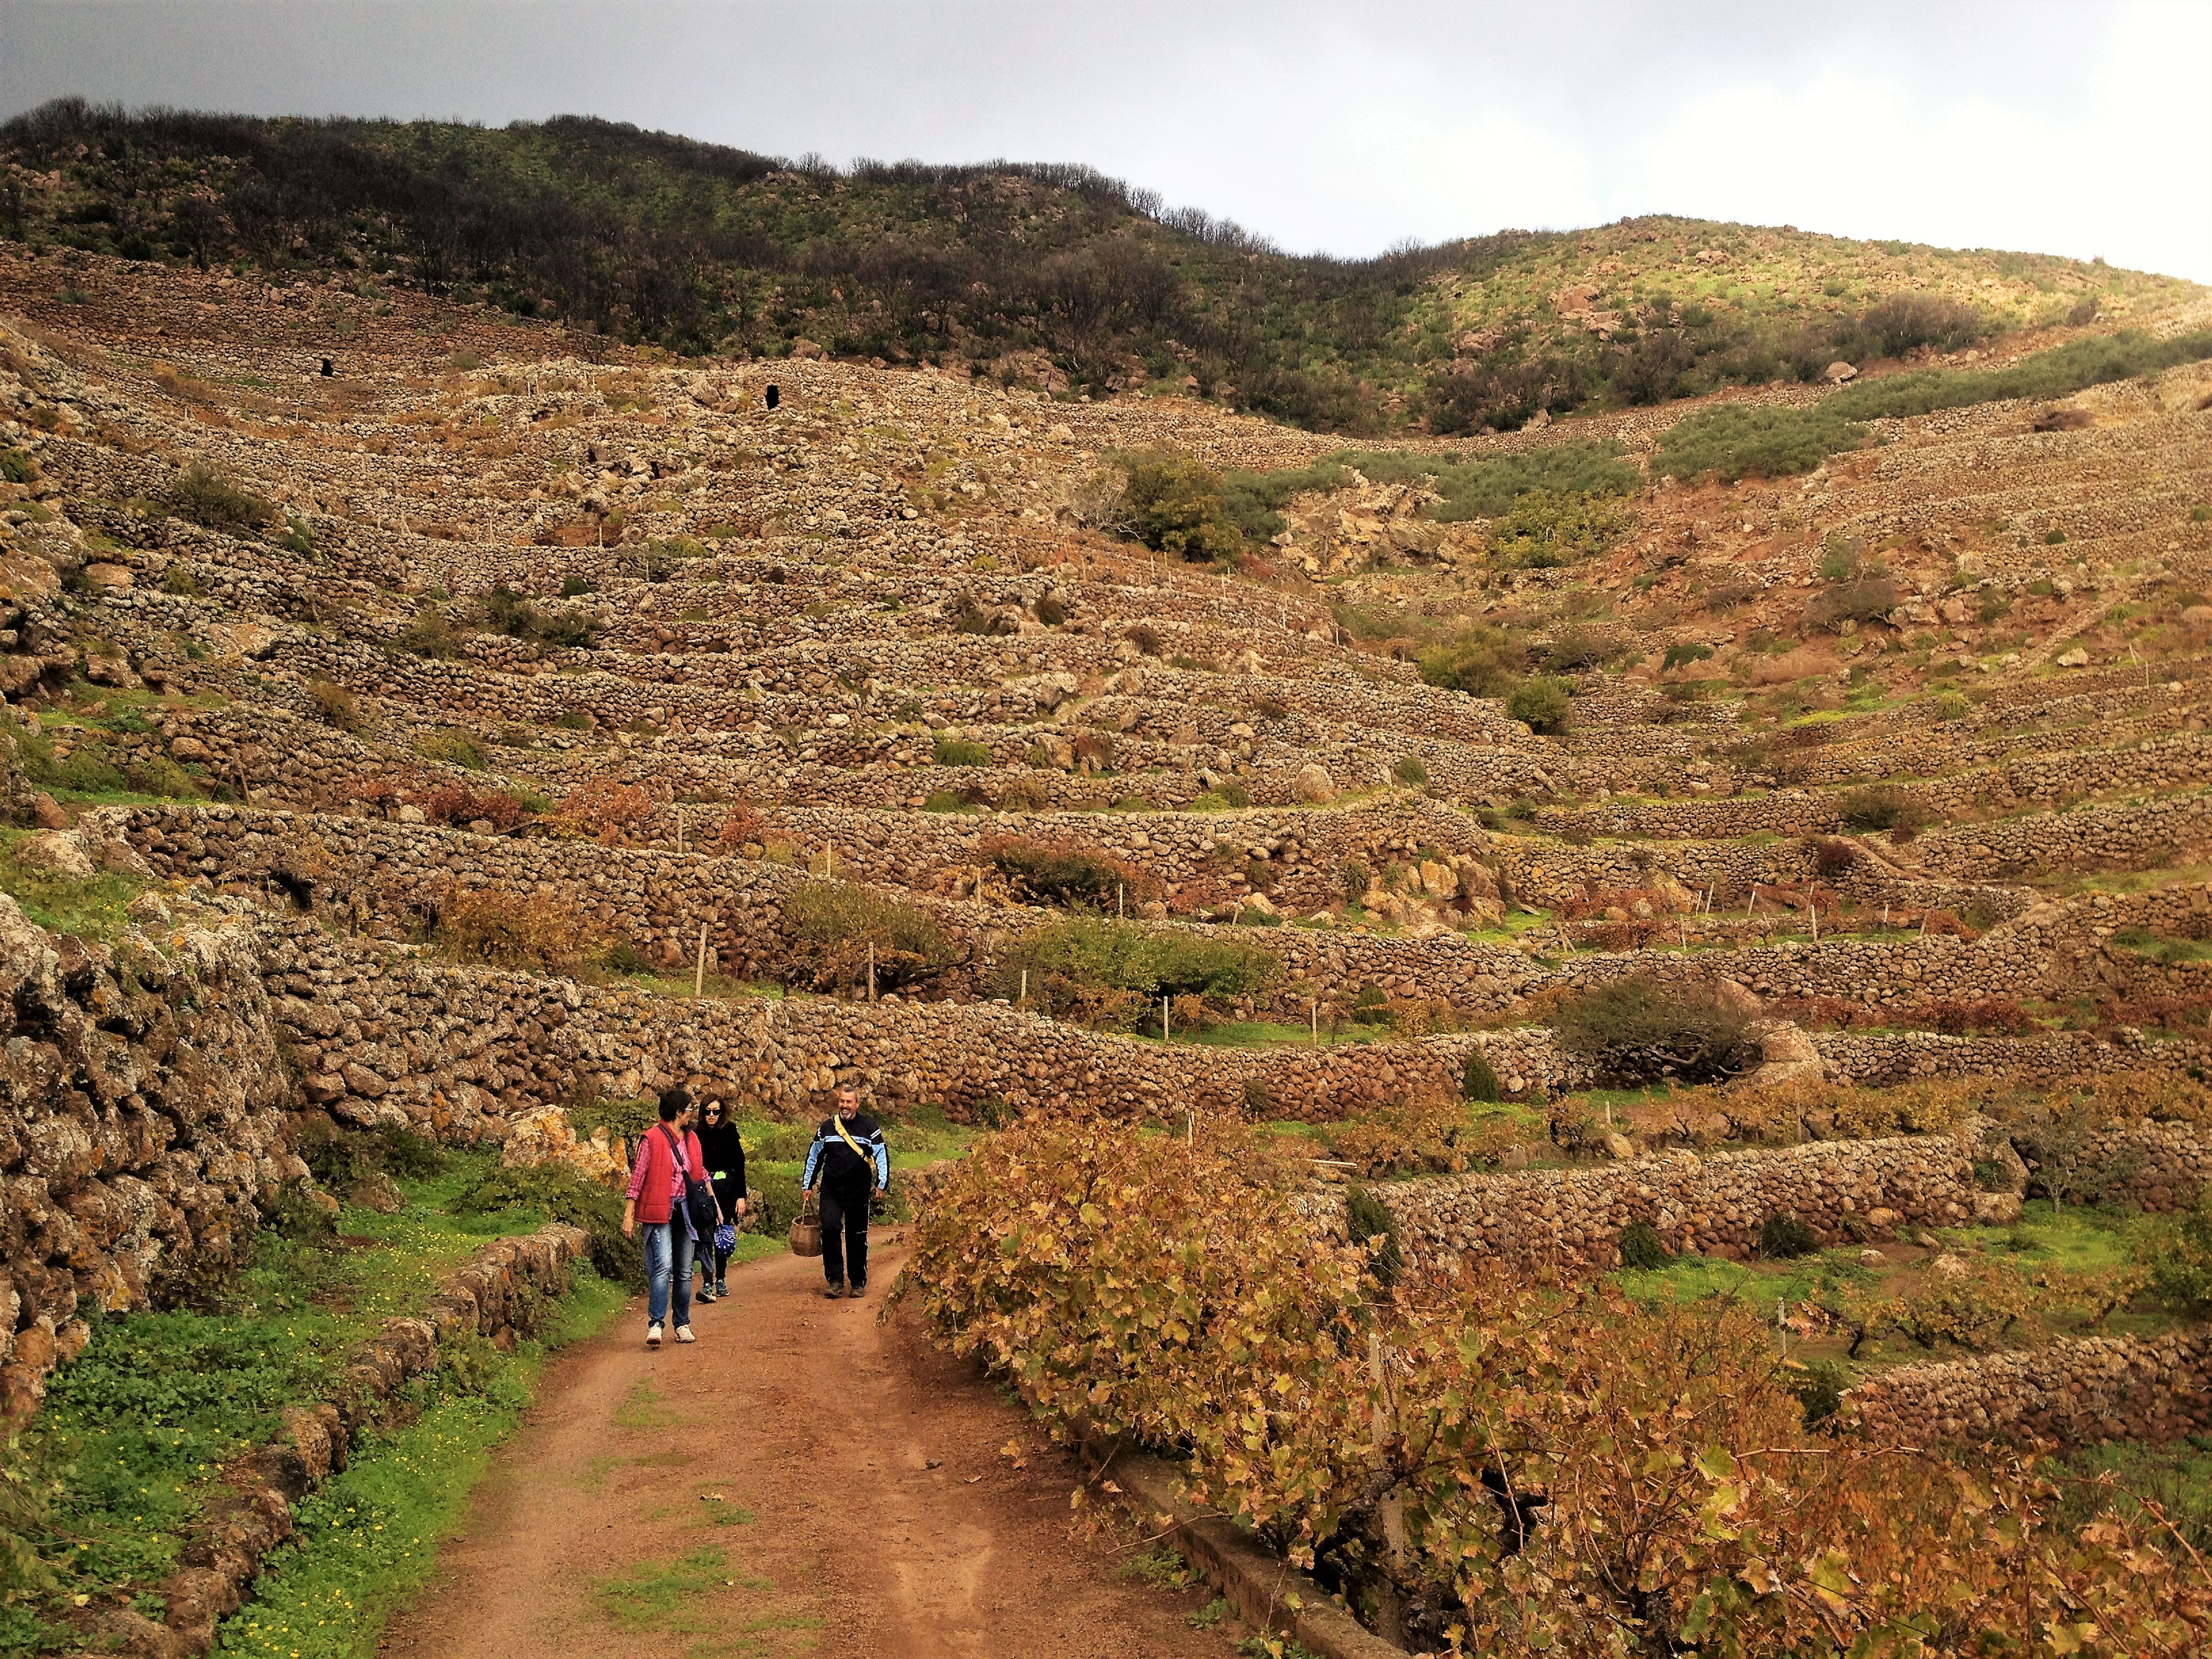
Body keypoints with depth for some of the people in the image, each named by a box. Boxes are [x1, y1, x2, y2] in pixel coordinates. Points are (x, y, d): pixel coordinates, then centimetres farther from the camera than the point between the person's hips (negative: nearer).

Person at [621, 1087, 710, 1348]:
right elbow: (637, 1179, -6)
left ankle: (683, 1325, 17)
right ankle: (655, 1325, -20)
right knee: (663, 1267, -18)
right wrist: (628, 1216, -9)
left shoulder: (691, 1139, 14)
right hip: (660, 1211, -6)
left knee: (684, 1272, 9)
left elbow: (701, 1175, 23)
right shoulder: (651, 1139, -6)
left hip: (686, 1210, 6)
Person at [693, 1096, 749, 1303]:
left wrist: (741, 1196, -8)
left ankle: (721, 1281, 23)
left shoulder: (729, 1133, -1)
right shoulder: (697, 1136, 3)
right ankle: (708, 1284, -20)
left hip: (726, 1192, 0)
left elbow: (739, 1166, -3)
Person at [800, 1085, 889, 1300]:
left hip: (858, 1192, -1)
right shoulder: (827, 1127, 7)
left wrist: (881, 1183, -8)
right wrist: (808, 1184, 15)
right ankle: (835, 1281, -10)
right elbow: (814, 1157, 16)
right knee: (829, 1228, -17)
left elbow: (882, 1155, 1)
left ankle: (858, 1283, 17)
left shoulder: (869, 1127, 1)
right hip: (831, 1191, 1)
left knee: (857, 1238, 5)